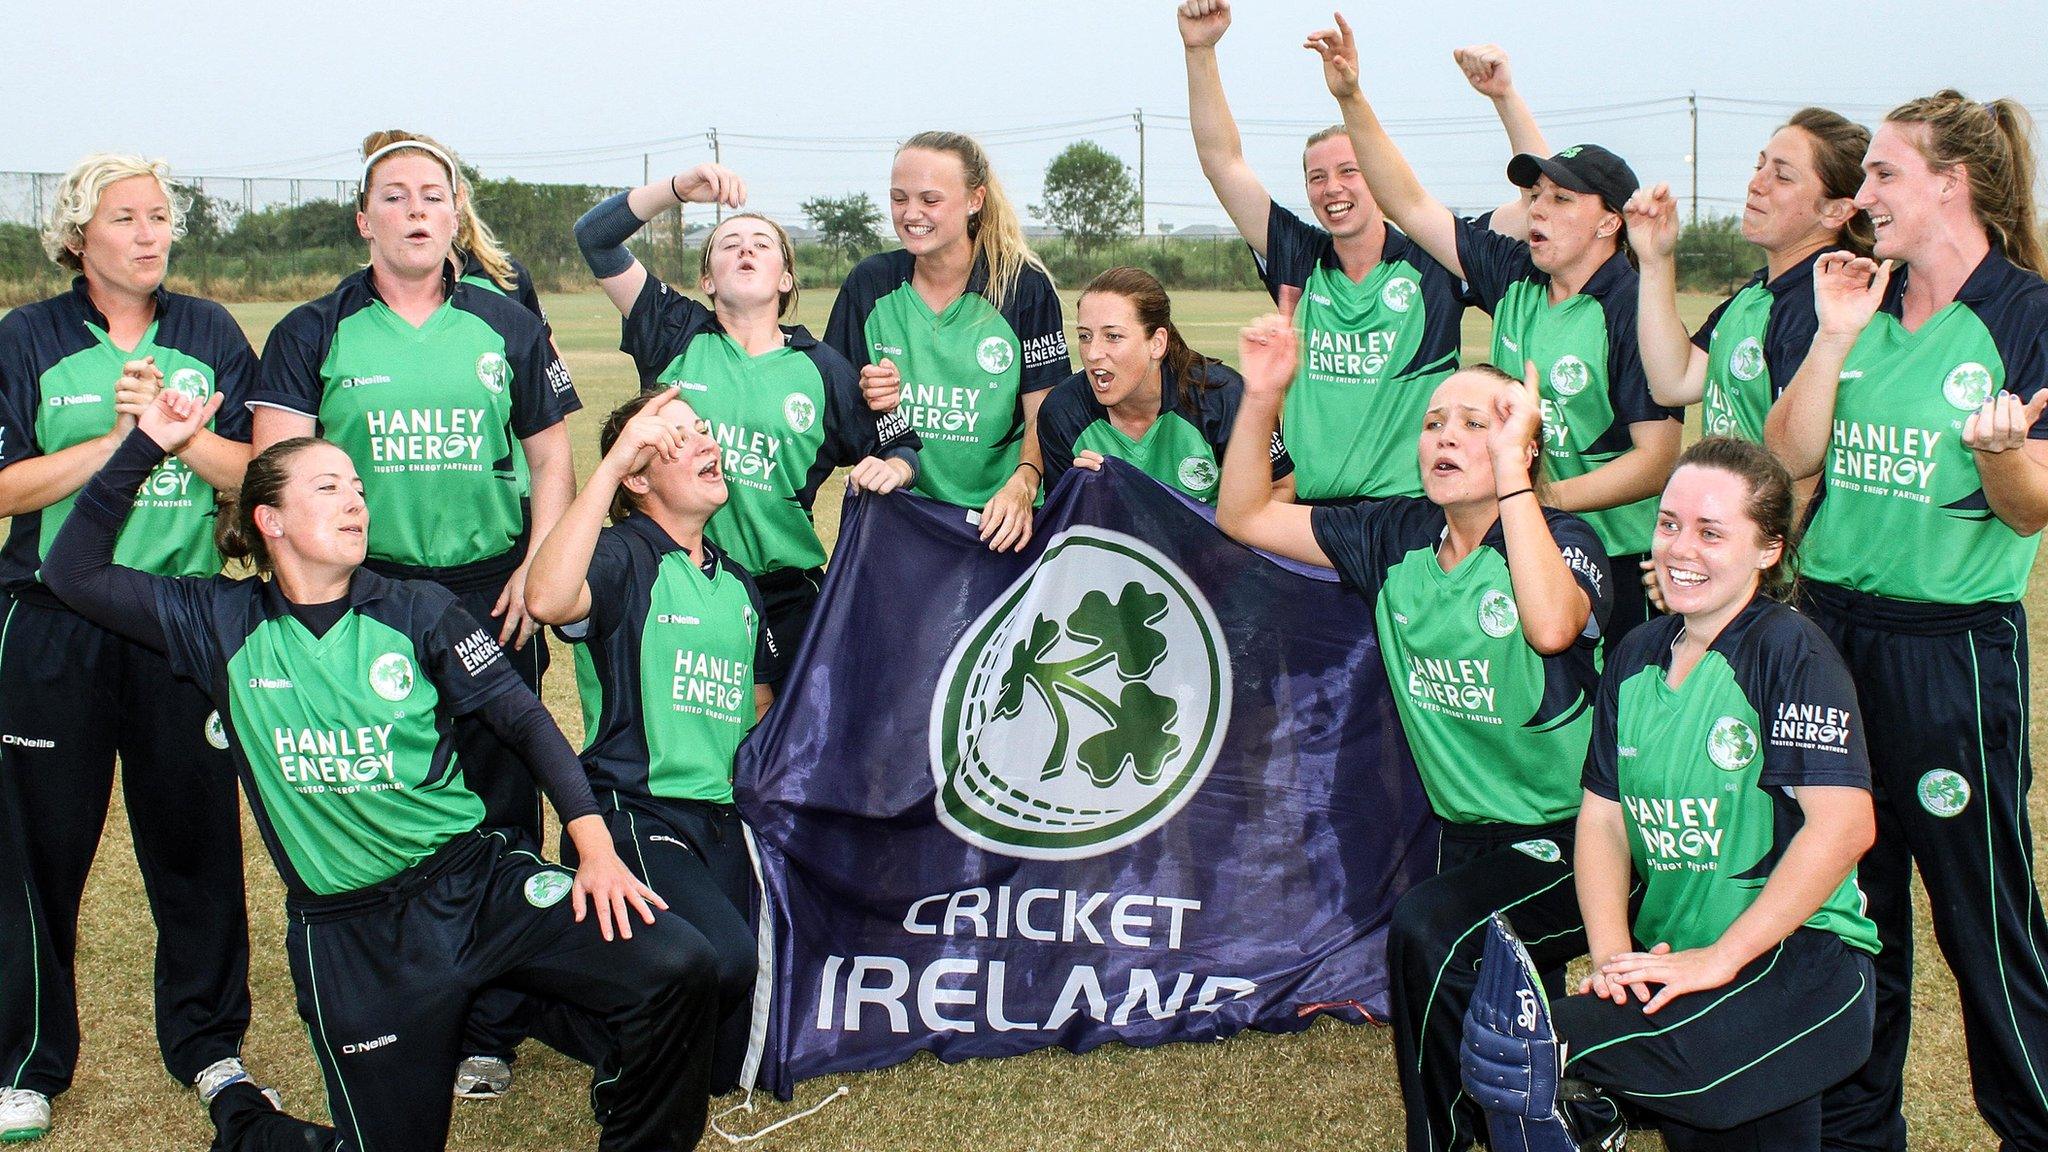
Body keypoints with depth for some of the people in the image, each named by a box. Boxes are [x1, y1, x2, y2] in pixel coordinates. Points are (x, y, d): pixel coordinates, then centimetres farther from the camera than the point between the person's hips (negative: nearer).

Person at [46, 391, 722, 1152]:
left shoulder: (417, 611, 3)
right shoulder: (221, 624, 3)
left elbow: (524, 719, 0)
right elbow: (75, 573, 1)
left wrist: (595, 845, -11)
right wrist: (145, 444, -5)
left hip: (476, 879, 1)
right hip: (351, 932, -1)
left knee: (675, 968, -20)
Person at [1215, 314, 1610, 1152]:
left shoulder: (1563, 541, -11)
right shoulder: (1399, 537, 4)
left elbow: (1551, 625, -35)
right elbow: (1244, 516, 9)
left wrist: (1509, 468, -30)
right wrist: (1261, 397, -6)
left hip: (1564, 840, -6)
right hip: (1464, 833, 6)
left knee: (1429, 928, -28)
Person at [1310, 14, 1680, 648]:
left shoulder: (1634, 311, -14)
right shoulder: (1514, 277, 4)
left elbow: (1658, 461, -17)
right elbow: (1409, 205, 7)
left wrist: (1542, 497, -23)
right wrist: (1350, 98, 0)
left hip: (1612, 567, -5)